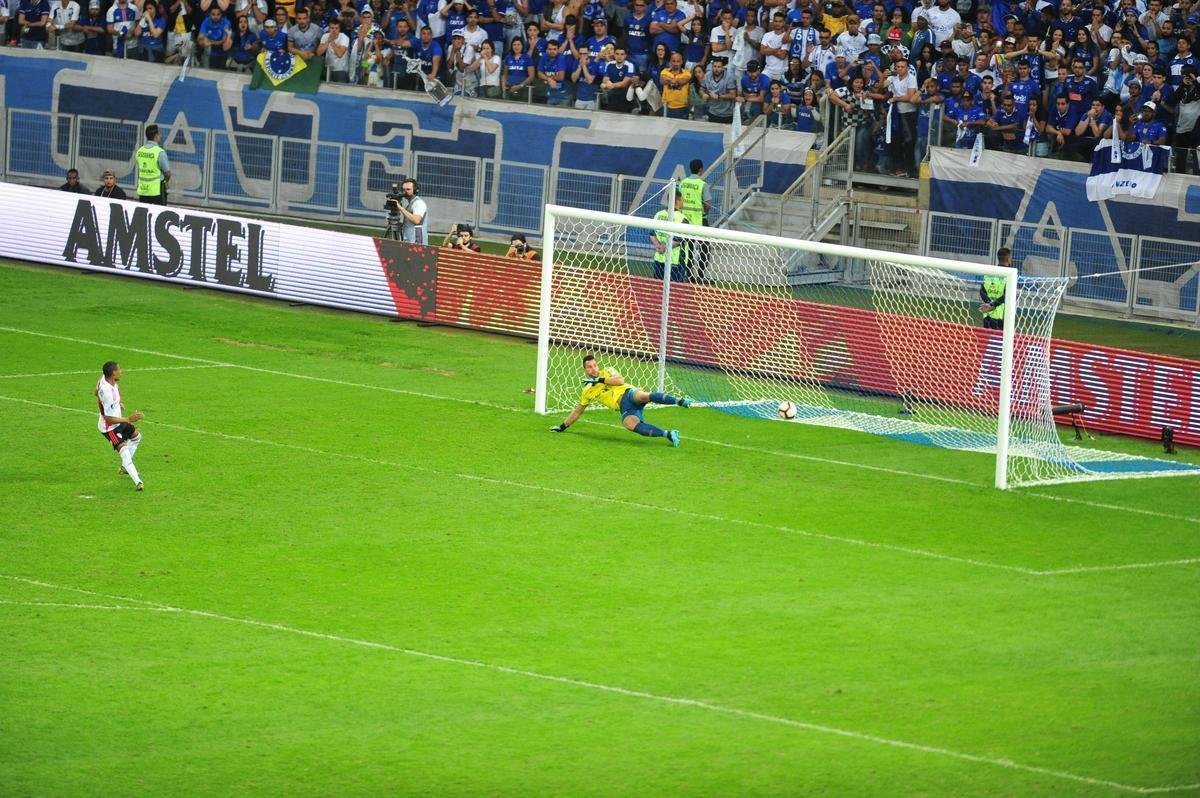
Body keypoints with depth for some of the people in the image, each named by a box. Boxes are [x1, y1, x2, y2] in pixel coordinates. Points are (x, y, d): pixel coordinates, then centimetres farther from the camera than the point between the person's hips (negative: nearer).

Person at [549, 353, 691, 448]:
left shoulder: (607, 372, 15)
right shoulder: (587, 392, 23)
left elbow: (620, 380, -4)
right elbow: (578, 411, 31)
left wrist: (601, 380, -1)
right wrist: (563, 426, 30)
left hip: (628, 395, -2)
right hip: (625, 409, 2)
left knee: (643, 396, -39)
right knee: (631, 424, -32)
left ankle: (679, 401, -49)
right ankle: (668, 434, -40)